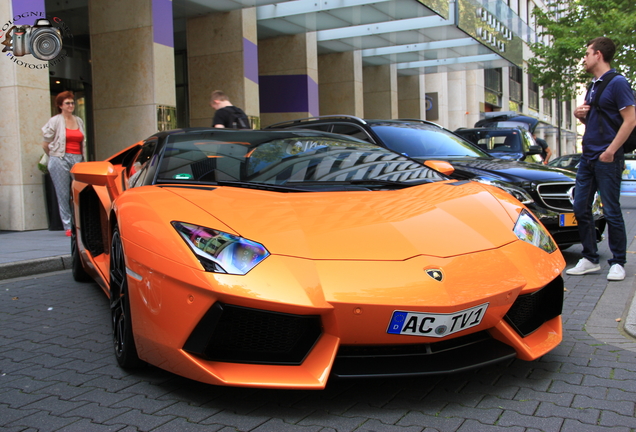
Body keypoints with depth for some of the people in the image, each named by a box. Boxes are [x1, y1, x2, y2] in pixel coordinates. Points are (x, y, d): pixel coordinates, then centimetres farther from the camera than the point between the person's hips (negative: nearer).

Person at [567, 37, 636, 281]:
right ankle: (590, 259, 16)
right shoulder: (592, 86, 17)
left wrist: (610, 151, -20)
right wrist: (580, 114, 4)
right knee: (581, 209, 7)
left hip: (607, 158, -8)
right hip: (587, 157, 9)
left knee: (611, 211, -2)